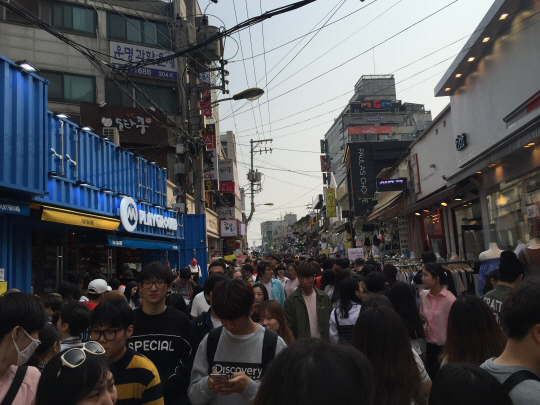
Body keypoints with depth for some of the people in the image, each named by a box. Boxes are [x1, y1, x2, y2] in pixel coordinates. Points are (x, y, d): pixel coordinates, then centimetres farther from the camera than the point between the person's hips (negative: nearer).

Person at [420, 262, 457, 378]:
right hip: (430, 344, 5)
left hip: (445, 347, -5)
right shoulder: (423, 295, -1)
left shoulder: (449, 299, -19)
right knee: (431, 377, 15)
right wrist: (423, 327, -2)